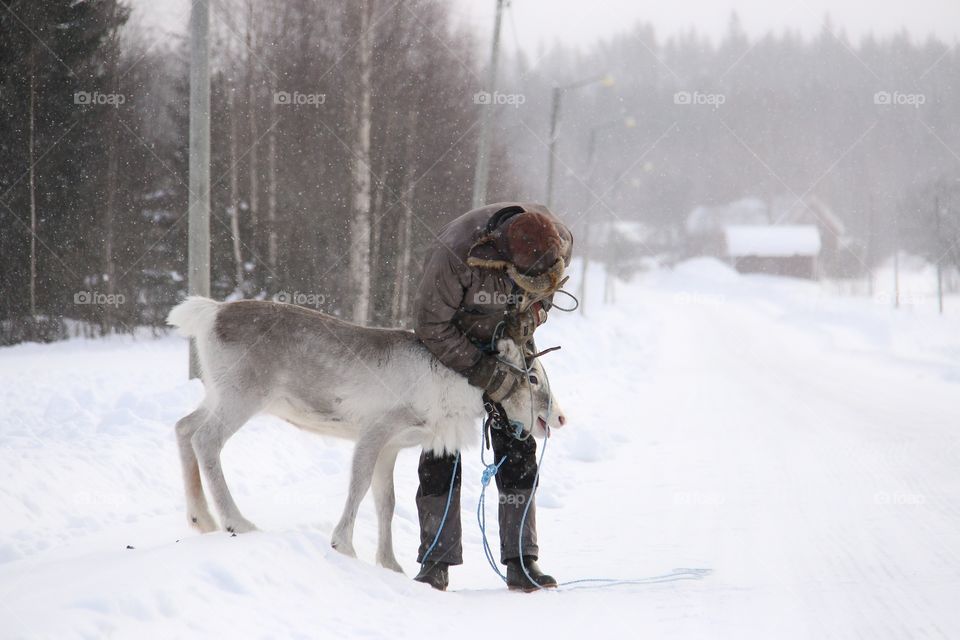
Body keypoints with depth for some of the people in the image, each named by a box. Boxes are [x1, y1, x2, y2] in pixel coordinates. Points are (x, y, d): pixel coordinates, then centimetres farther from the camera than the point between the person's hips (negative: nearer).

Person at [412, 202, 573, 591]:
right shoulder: (457, 254, -38)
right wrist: (486, 374, -27)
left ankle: (521, 561, -1)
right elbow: (432, 327, -26)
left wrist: (527, 320, -10)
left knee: (518, 451, -4)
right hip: (449, 342, -3)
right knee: (441, 450, -9)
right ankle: (435, 563, -4)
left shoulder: (560, 243, -22)